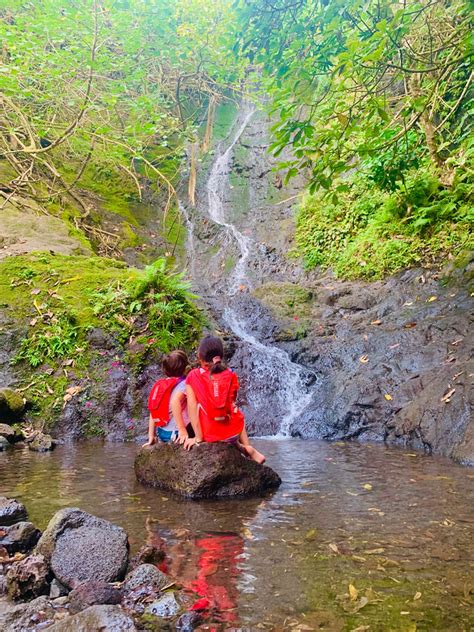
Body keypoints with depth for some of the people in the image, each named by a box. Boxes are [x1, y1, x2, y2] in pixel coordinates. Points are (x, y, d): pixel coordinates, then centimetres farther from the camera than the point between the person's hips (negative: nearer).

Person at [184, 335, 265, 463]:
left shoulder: (193, 376, -6)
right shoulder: (230, 376, -1)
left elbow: (192, 408, -11)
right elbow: (231, 403, 10)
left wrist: (198, 437, -7)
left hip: (210, 435, -2)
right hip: (233, 432, 2)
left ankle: (241, 448, 14)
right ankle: (247, 447, 17)